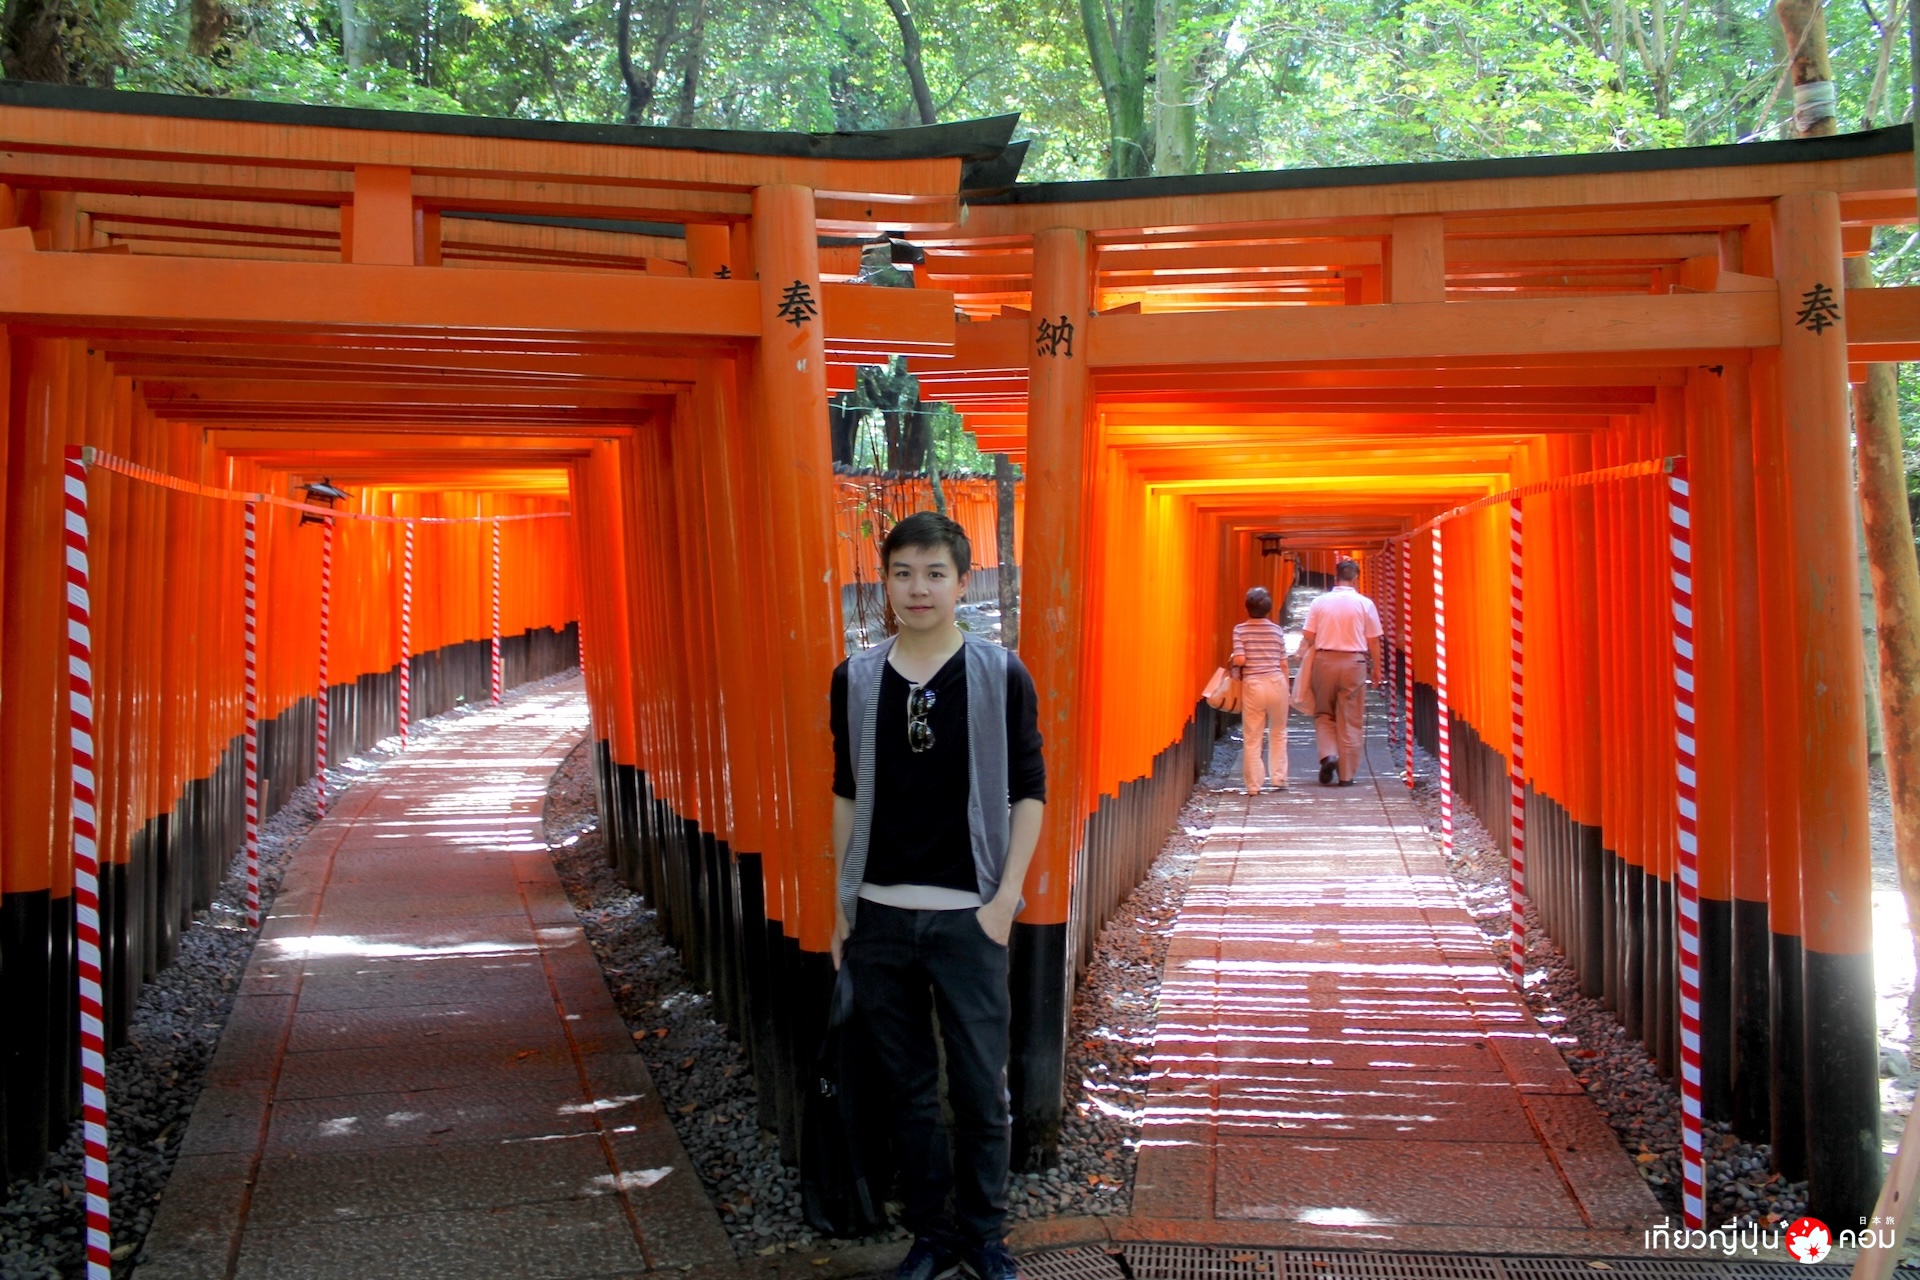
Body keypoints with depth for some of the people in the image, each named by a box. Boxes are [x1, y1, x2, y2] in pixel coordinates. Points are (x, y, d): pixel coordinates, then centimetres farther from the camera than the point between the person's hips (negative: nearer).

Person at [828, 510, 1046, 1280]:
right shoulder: (855, 679, 2)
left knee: (981, 1089, 6)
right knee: (909, 1090, 12)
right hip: (879, 917, 2)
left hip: (967, 917, -2)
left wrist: (1005, 898, -7)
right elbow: (846, 795, 9)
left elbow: (1029, 792, -1)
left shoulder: (1001, 676, -5)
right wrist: (840, 901, 8)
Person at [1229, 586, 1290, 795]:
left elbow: (1240, 659, -11)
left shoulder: (1240, 629, -2)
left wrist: (1231, 659, 12)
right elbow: (1283, 663, 6)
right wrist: (1287, 690, 17)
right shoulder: (1277, 630, 4)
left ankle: (1254, 784, 2)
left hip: (1252, 684, -2)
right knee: (1279, 733, 19)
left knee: (1252, 739, 3)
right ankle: (1278, 778, 19)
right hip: (1276, 683, 2)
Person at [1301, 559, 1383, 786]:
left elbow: (1308, 636, -2)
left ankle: (1328, 754, -7)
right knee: (1351, 721, 5)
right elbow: (1373, 641, -1)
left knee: (1323, 714, 16)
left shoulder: (1319, 602, 1)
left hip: (1324, 660, 1)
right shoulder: (1365, 604, -1)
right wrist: (1376, 669, 10)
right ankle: (1346, 774, 7)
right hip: (1354, 662, -1)